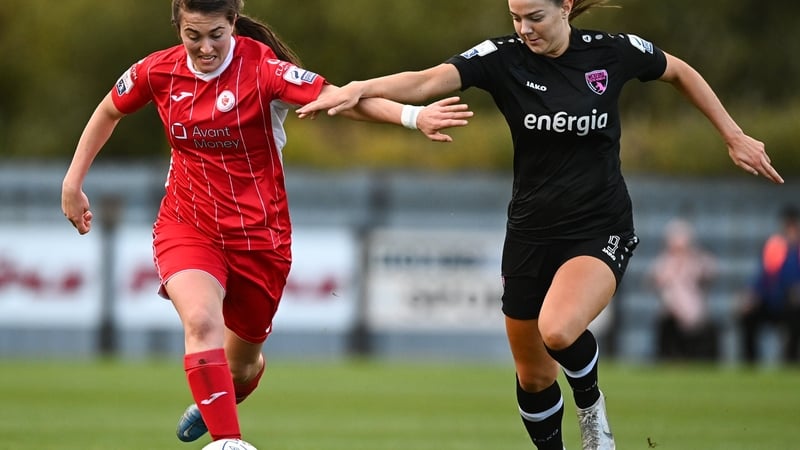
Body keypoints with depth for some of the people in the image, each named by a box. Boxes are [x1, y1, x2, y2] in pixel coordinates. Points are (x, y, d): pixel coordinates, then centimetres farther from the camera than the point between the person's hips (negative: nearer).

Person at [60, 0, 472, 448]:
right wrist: (73, 182, 13)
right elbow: (109, 112, 14)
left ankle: (215, 403, 51)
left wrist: (413, 116, -46)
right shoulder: (157, 72, -6)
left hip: (258, 234, -1)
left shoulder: (262, 68, -18)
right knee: (201, 320, -30)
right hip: (187, 225, 1)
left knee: (241, 364, 14)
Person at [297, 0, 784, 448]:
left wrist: (735, 136, 10)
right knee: (533, 376, 10)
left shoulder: (614, 51, -9)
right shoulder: (503, 58, -10)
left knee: (557, 330, -30)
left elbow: (681, 72, 11)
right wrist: (359, 89, -42)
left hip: (600, 230, -3)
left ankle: (590, 401, 2)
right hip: (531, 234, 3)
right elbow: (427, 81, -26)